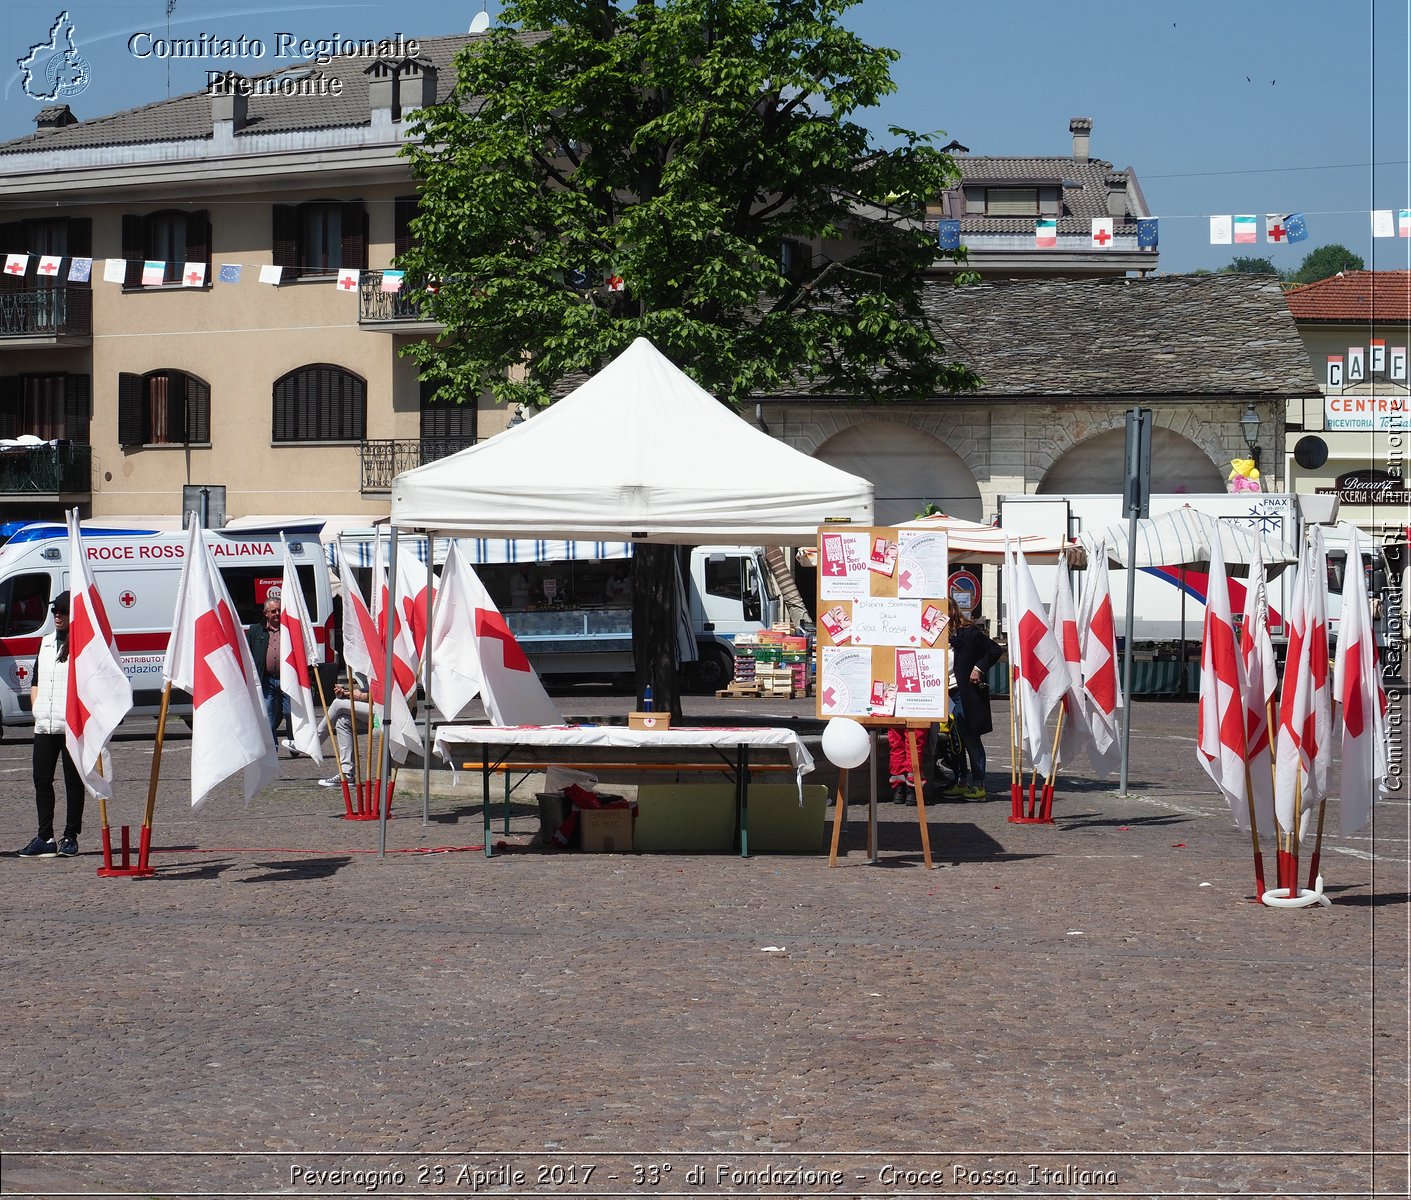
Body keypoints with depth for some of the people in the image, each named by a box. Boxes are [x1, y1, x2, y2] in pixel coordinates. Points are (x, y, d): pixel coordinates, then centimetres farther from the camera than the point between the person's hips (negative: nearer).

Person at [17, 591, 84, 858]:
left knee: (73, 782, 1)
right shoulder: (46, 642, 18)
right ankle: (45, 838, 8)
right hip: (45, 725, 7)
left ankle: (70, 838, 6)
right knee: (42, 780, 4)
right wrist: (36, 708, 11)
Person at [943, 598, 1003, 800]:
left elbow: (995, 650, -6)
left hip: (967, 694, -6)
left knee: (971, 738, -2)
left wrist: (979, 668, -13)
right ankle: (959, 783, 17)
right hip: (946, 694, 6)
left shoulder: (969, 632, -8)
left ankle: (978, 785, 3)